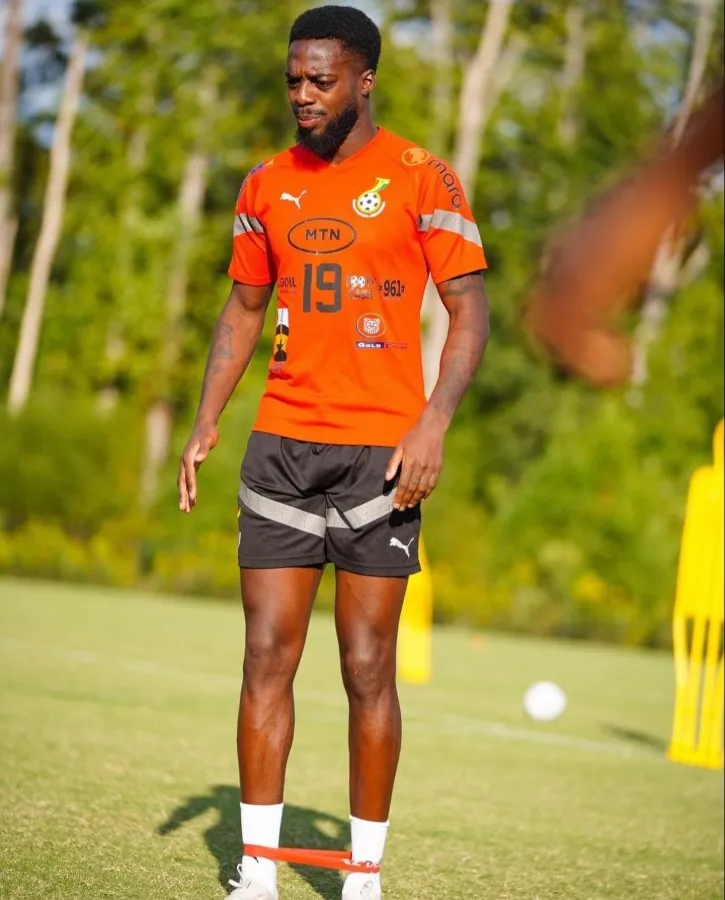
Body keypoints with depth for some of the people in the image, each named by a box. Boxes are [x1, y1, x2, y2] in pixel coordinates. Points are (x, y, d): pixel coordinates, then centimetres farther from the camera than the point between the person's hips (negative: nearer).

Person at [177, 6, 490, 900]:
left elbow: (470, 308, -4)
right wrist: (205, 425, 9)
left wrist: (433, 424, -16)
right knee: (266, 657, 1)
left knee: (368, 669, -1)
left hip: (380, 453, -4)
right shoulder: (266, 184, 12)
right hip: (281, 446, 4)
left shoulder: (421, 178, -2)